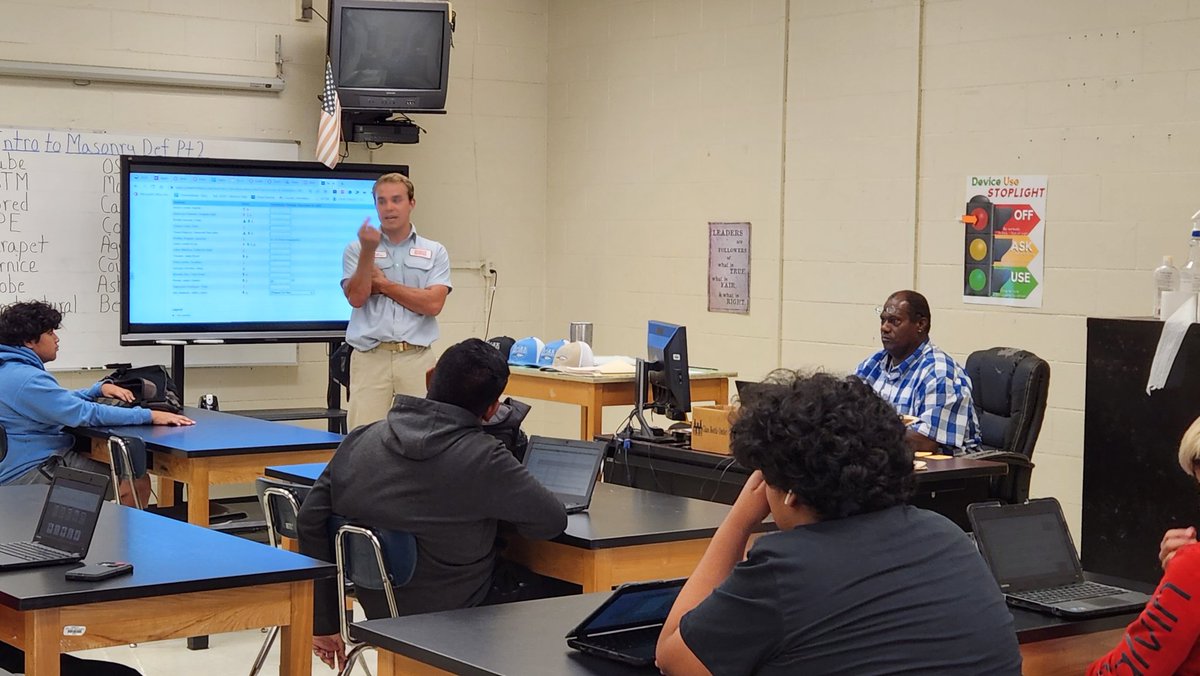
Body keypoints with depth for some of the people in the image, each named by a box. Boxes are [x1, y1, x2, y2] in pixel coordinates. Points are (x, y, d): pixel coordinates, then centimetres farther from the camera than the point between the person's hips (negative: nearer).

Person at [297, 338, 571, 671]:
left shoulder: (359, 441, -5)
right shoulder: (483, 459, -21)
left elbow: (311, 523, -2)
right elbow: (553, 521, -12)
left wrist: (324, 623, 6)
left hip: (381, 614, 6)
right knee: (570, 594, 15)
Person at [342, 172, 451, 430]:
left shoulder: (434, 252, 9)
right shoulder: (357, 249, 10)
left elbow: (433, 303, -4)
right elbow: (356, 297, -5)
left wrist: (383, 285, -1)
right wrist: (369, 251, -13)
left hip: (416, 358, 0)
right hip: (370, 358, 0)